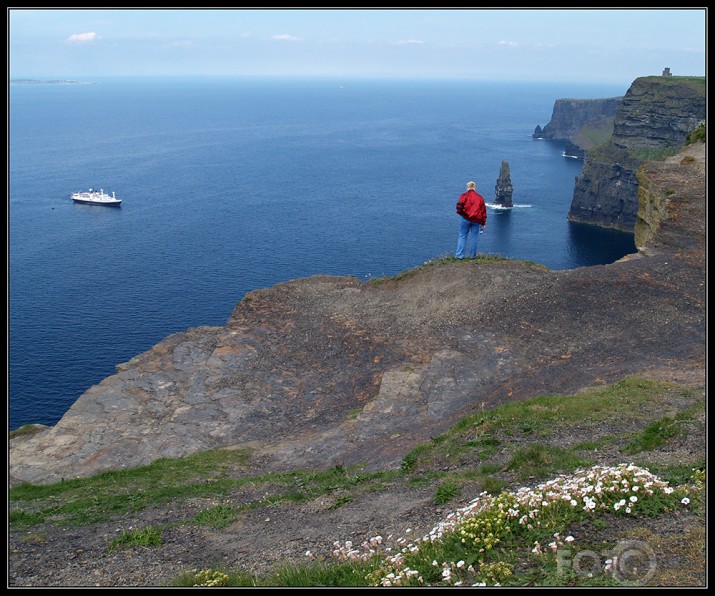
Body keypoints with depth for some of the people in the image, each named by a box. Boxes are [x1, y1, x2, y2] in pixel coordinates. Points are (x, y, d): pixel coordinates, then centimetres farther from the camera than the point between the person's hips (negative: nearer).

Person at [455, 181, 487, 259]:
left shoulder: (464, 195, 1)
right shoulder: (480, 197, 13)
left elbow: (459, 206, -12)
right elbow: (483, 211, 12)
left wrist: (460, 213, 9)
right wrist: (483, 223, 15)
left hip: (465, 219, -2)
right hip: (476, 220, 2)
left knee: (462, 236, 4)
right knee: (475, 237, 9)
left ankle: (459, 255, -2)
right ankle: (472, 255, 12)